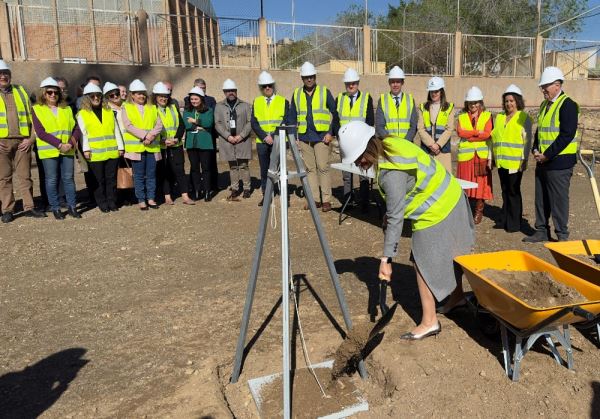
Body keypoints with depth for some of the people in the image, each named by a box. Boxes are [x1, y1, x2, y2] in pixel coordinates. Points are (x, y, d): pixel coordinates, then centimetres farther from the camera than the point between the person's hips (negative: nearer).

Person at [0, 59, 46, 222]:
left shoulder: (21, 92, 13)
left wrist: (31, 139, 0)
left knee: (24, 175, 4)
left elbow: (31, 117, 11)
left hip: (22, 141, 1)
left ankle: (29, 207, 10)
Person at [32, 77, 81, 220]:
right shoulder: (37, 110, 2)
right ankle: (55, 208, 12)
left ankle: (72, 207, 14)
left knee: (68, 178, 6)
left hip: (68, 151, 3)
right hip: (49, 151, -3)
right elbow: (40, 132, -8)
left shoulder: (67, 109, 13)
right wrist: (59, 144, -17)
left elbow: (76, 129, 7)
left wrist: (71, 143, -11)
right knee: (52, 180, 2)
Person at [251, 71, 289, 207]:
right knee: (264, 169, 7)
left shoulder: (283, 101, 5)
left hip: (279, 141, -2)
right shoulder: (256, 102, 11)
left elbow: (286, 121, -3)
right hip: (262, 142, 2)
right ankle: (266, 195, 16)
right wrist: (264, 136, -11)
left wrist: (273, 136, -14)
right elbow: (254, 123, 3)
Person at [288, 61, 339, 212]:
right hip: (304, 137, 4)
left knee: (323, 167, -7)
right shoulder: (297, 94, 11)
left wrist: (331, 133, -6)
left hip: (321, 136, -3)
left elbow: (335, 113, 2)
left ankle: (326, 200, 0)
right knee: (310, 169, 7)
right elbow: (292, 116, 15)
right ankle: (315, 199, 14)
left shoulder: (325, 92, 3)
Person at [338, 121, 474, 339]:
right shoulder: (390, 144, -5)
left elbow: (395, 218, -29)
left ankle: (429, 322, 10)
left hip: (435, 213, -10)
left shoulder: (392, 173, -32)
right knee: (448, 255, 25)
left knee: (424, 265, -1)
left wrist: (386, 259, -24)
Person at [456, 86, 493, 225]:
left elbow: (487, 134, -7)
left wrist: (469, 136, -7)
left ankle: (478, 211, 10)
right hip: (466, 155, 1)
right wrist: (477, 133, -11)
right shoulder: (462, 117, 11)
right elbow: (460, 132, -7)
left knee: (481, 183, 0)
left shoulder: (487, 116, 7)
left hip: (482, 155, -1)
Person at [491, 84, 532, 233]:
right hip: (501, 162, 5)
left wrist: (524, 160, -12)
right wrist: (492, 157, 14)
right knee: (505, 191, 12)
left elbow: (527, 141, -5)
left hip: (515, 162, -5)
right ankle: (505, 221, 21)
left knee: (513, 192, -1)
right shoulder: (499, 117, 15)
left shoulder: (524, 118, -1)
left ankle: (514, 224, 8)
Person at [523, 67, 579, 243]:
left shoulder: (568, 105, -12)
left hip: (559, 162, -8)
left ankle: (562, 236, 10)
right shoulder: (544, 105, 14)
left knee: (559, 200, -1)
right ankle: (542, 231, 25)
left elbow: (567, 135, -19)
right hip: (542, 162, 8)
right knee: (541, 198, 14)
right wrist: (535, 150, 3)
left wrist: (547, 154, -18)